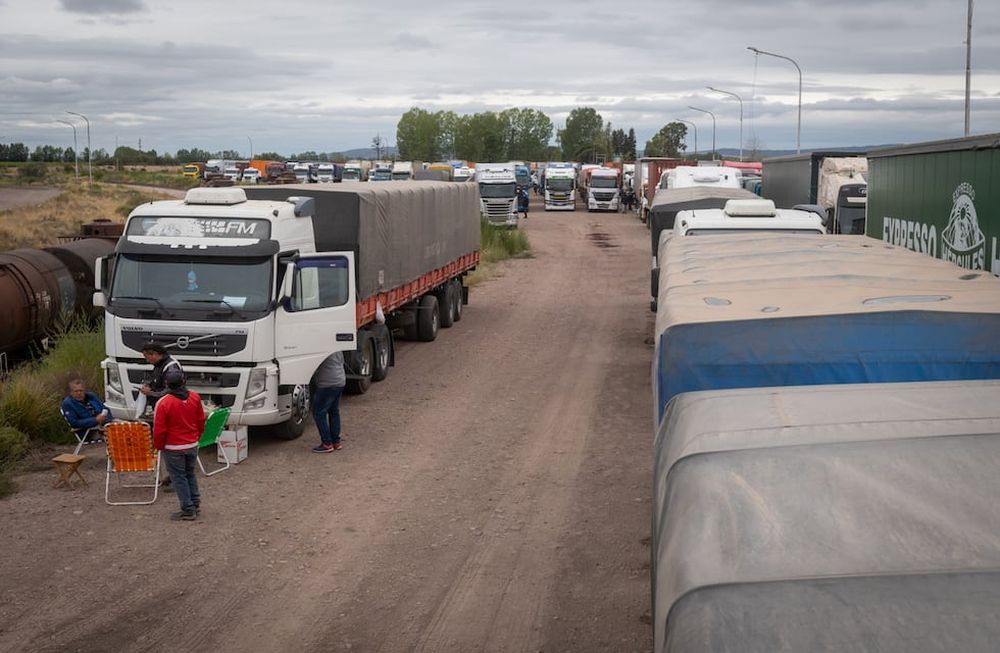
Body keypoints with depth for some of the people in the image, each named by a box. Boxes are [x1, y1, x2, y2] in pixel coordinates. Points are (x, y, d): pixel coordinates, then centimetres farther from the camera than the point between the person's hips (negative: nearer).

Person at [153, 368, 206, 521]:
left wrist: (158, 446, 2)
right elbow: (201, 421, 6)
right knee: (190, 474, 22)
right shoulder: (195, 397, -5)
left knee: (179, 478, 5)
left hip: (173, 448, -5)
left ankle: (188, 511, 8)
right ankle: (195, 503, 26)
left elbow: (159, 429, -15)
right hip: (192, 445, 5)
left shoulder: (163, 403, -21)